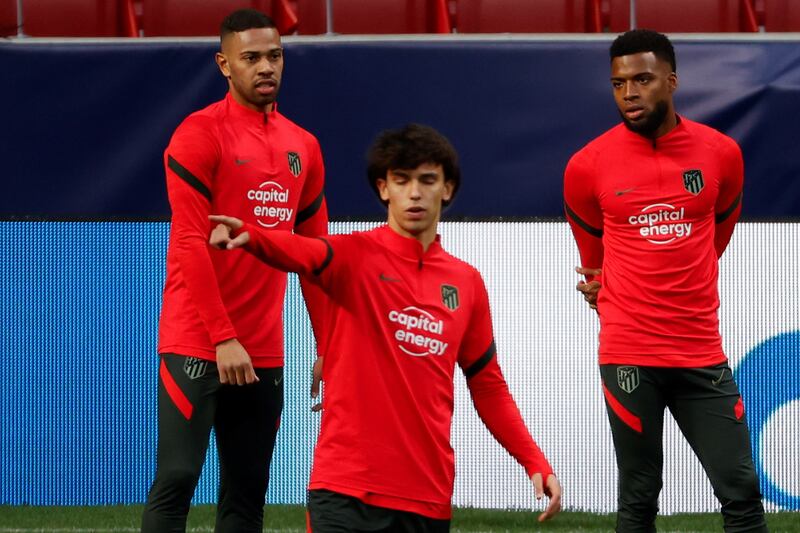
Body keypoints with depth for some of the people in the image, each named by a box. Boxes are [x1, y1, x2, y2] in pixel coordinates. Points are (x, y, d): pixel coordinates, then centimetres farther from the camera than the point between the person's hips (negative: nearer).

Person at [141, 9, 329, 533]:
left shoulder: (304, 147, 12)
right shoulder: (200, 134, -6)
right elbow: (190, 243, -12)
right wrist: (223, 337, -17)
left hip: (265, 352, 6)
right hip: (196, 344, -6)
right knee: (177, 479, -11)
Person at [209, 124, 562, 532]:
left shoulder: (467, 283, 13)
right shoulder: (356, 256, -1)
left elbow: (487, 387, 19)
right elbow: (299, 252, -24)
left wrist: (536, 463, 10)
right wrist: (248, 235, -46)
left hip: (429, 495, 4)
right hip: (346, 487, -4)